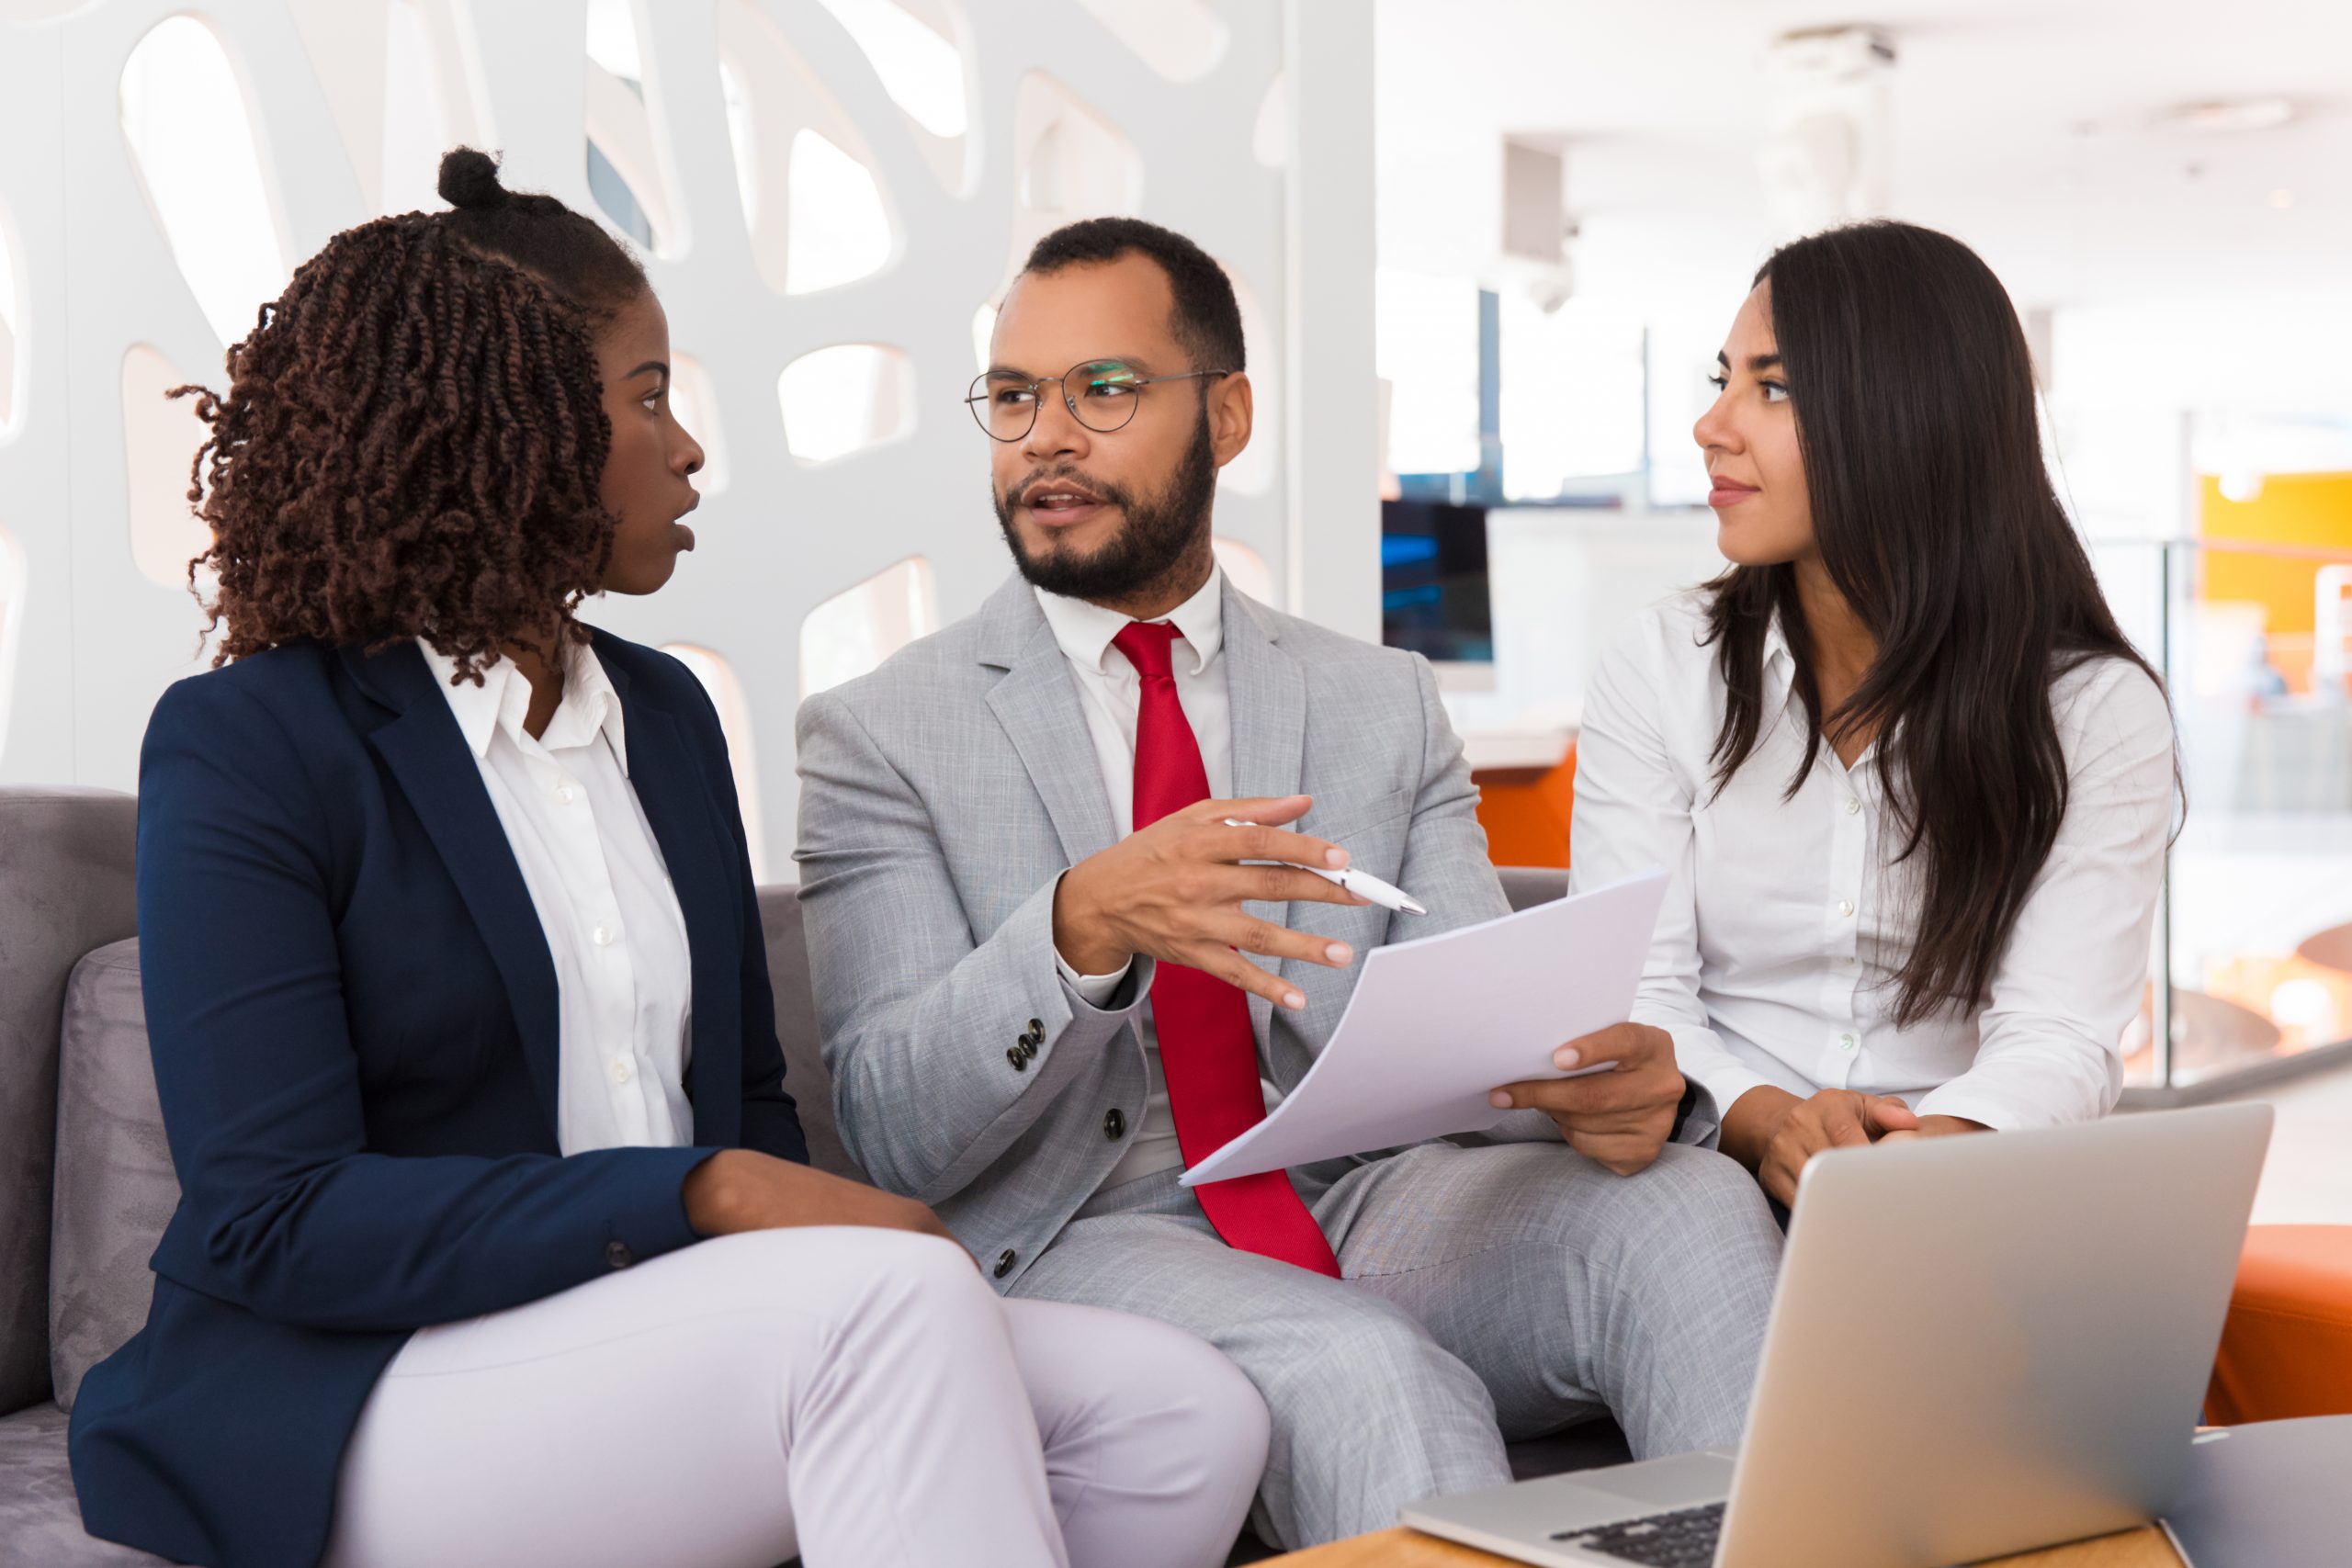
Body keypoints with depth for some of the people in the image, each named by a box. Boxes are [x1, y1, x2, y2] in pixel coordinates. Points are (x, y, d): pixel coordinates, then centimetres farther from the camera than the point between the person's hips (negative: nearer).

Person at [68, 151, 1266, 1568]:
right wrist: (709, 1198, -22)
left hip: (665, 1346, 7)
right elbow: (273, 1218, -15)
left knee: (1187, 1418, -16)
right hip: (350, 1399, -6)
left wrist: (820, 1218, -6)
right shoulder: (243, 748, -6)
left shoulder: (665, 711, 15)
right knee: (891, 1296, -33)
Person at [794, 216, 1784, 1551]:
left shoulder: (1386, 706, 14)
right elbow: (894, 1131, -8)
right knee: (1369, 1372, -35)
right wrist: (1081, 927, -28)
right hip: (1076, 1244, -3)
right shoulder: (880, 736, 3)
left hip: (1365, 1205, 4)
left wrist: (1608, 1081, -20)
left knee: (1689, 1204, -25)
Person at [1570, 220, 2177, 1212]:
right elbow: (1632, 998, -1)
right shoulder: (1659, 666, 6)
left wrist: (1931, 1151, -31)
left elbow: (2059, 1036, -8)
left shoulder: (2098, 709, 2)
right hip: (1721, 1180, 0)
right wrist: (1766, 1122, -23)